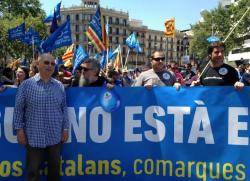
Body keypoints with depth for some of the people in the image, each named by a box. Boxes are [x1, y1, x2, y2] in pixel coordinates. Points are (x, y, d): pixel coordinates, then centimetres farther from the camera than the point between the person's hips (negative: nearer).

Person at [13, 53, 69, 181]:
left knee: (55, 168, 15)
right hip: (34, 136, -2)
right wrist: (19, 129, -5)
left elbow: (64, 109, 9)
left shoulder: (59, 86, 5)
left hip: (55, 136, 3)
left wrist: (65, 128, 6)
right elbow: (18, 109, -1)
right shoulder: (26, 84, -3)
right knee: (33, 170, 8)